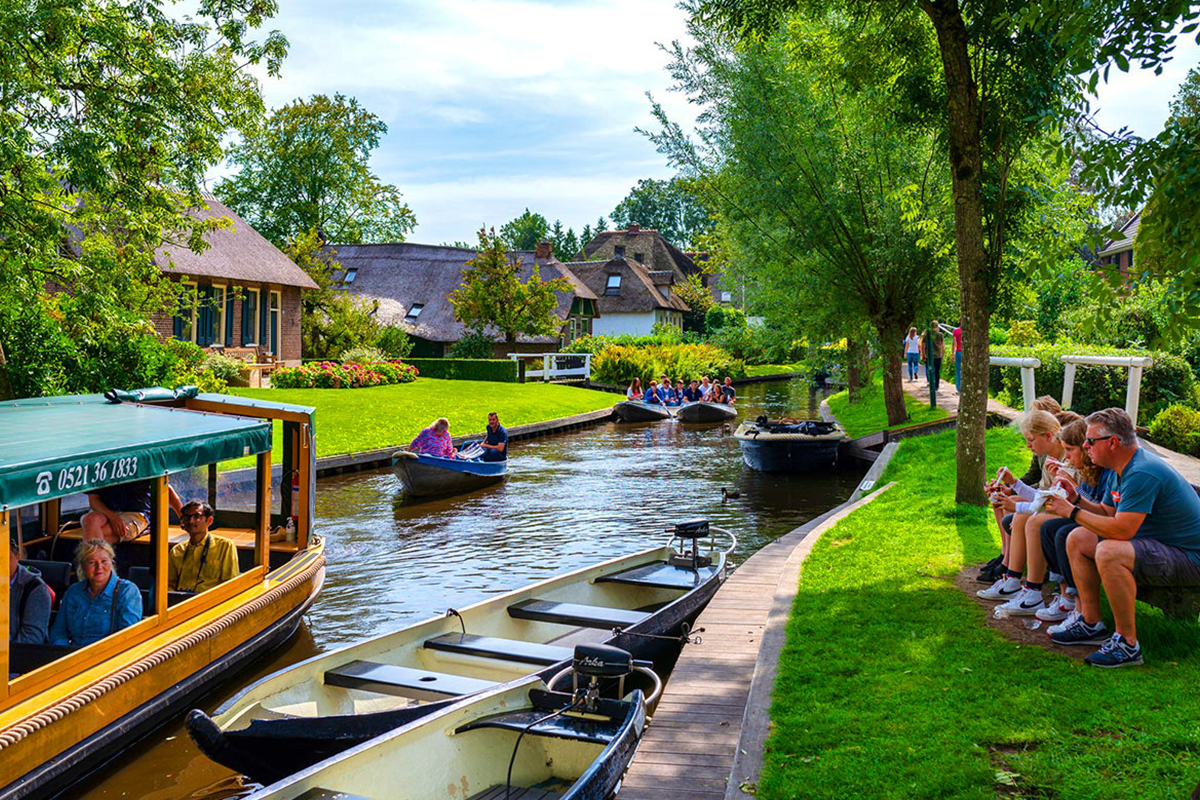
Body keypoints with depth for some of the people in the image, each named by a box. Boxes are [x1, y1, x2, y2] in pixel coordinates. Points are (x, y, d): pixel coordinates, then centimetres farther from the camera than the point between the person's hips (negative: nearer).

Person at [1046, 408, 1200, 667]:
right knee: (1077, 540, 9)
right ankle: (1091, 624, 12)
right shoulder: (1120, 471, 7)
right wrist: (1077, 499, -4)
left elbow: (1121, 530, -32)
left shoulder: (1142, 474, -27)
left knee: (1109, 553, -35)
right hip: (1155, 544, 11)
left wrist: (1073, 512, -21)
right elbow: (1106, 513, 14)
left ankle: (1127, 643, -23)